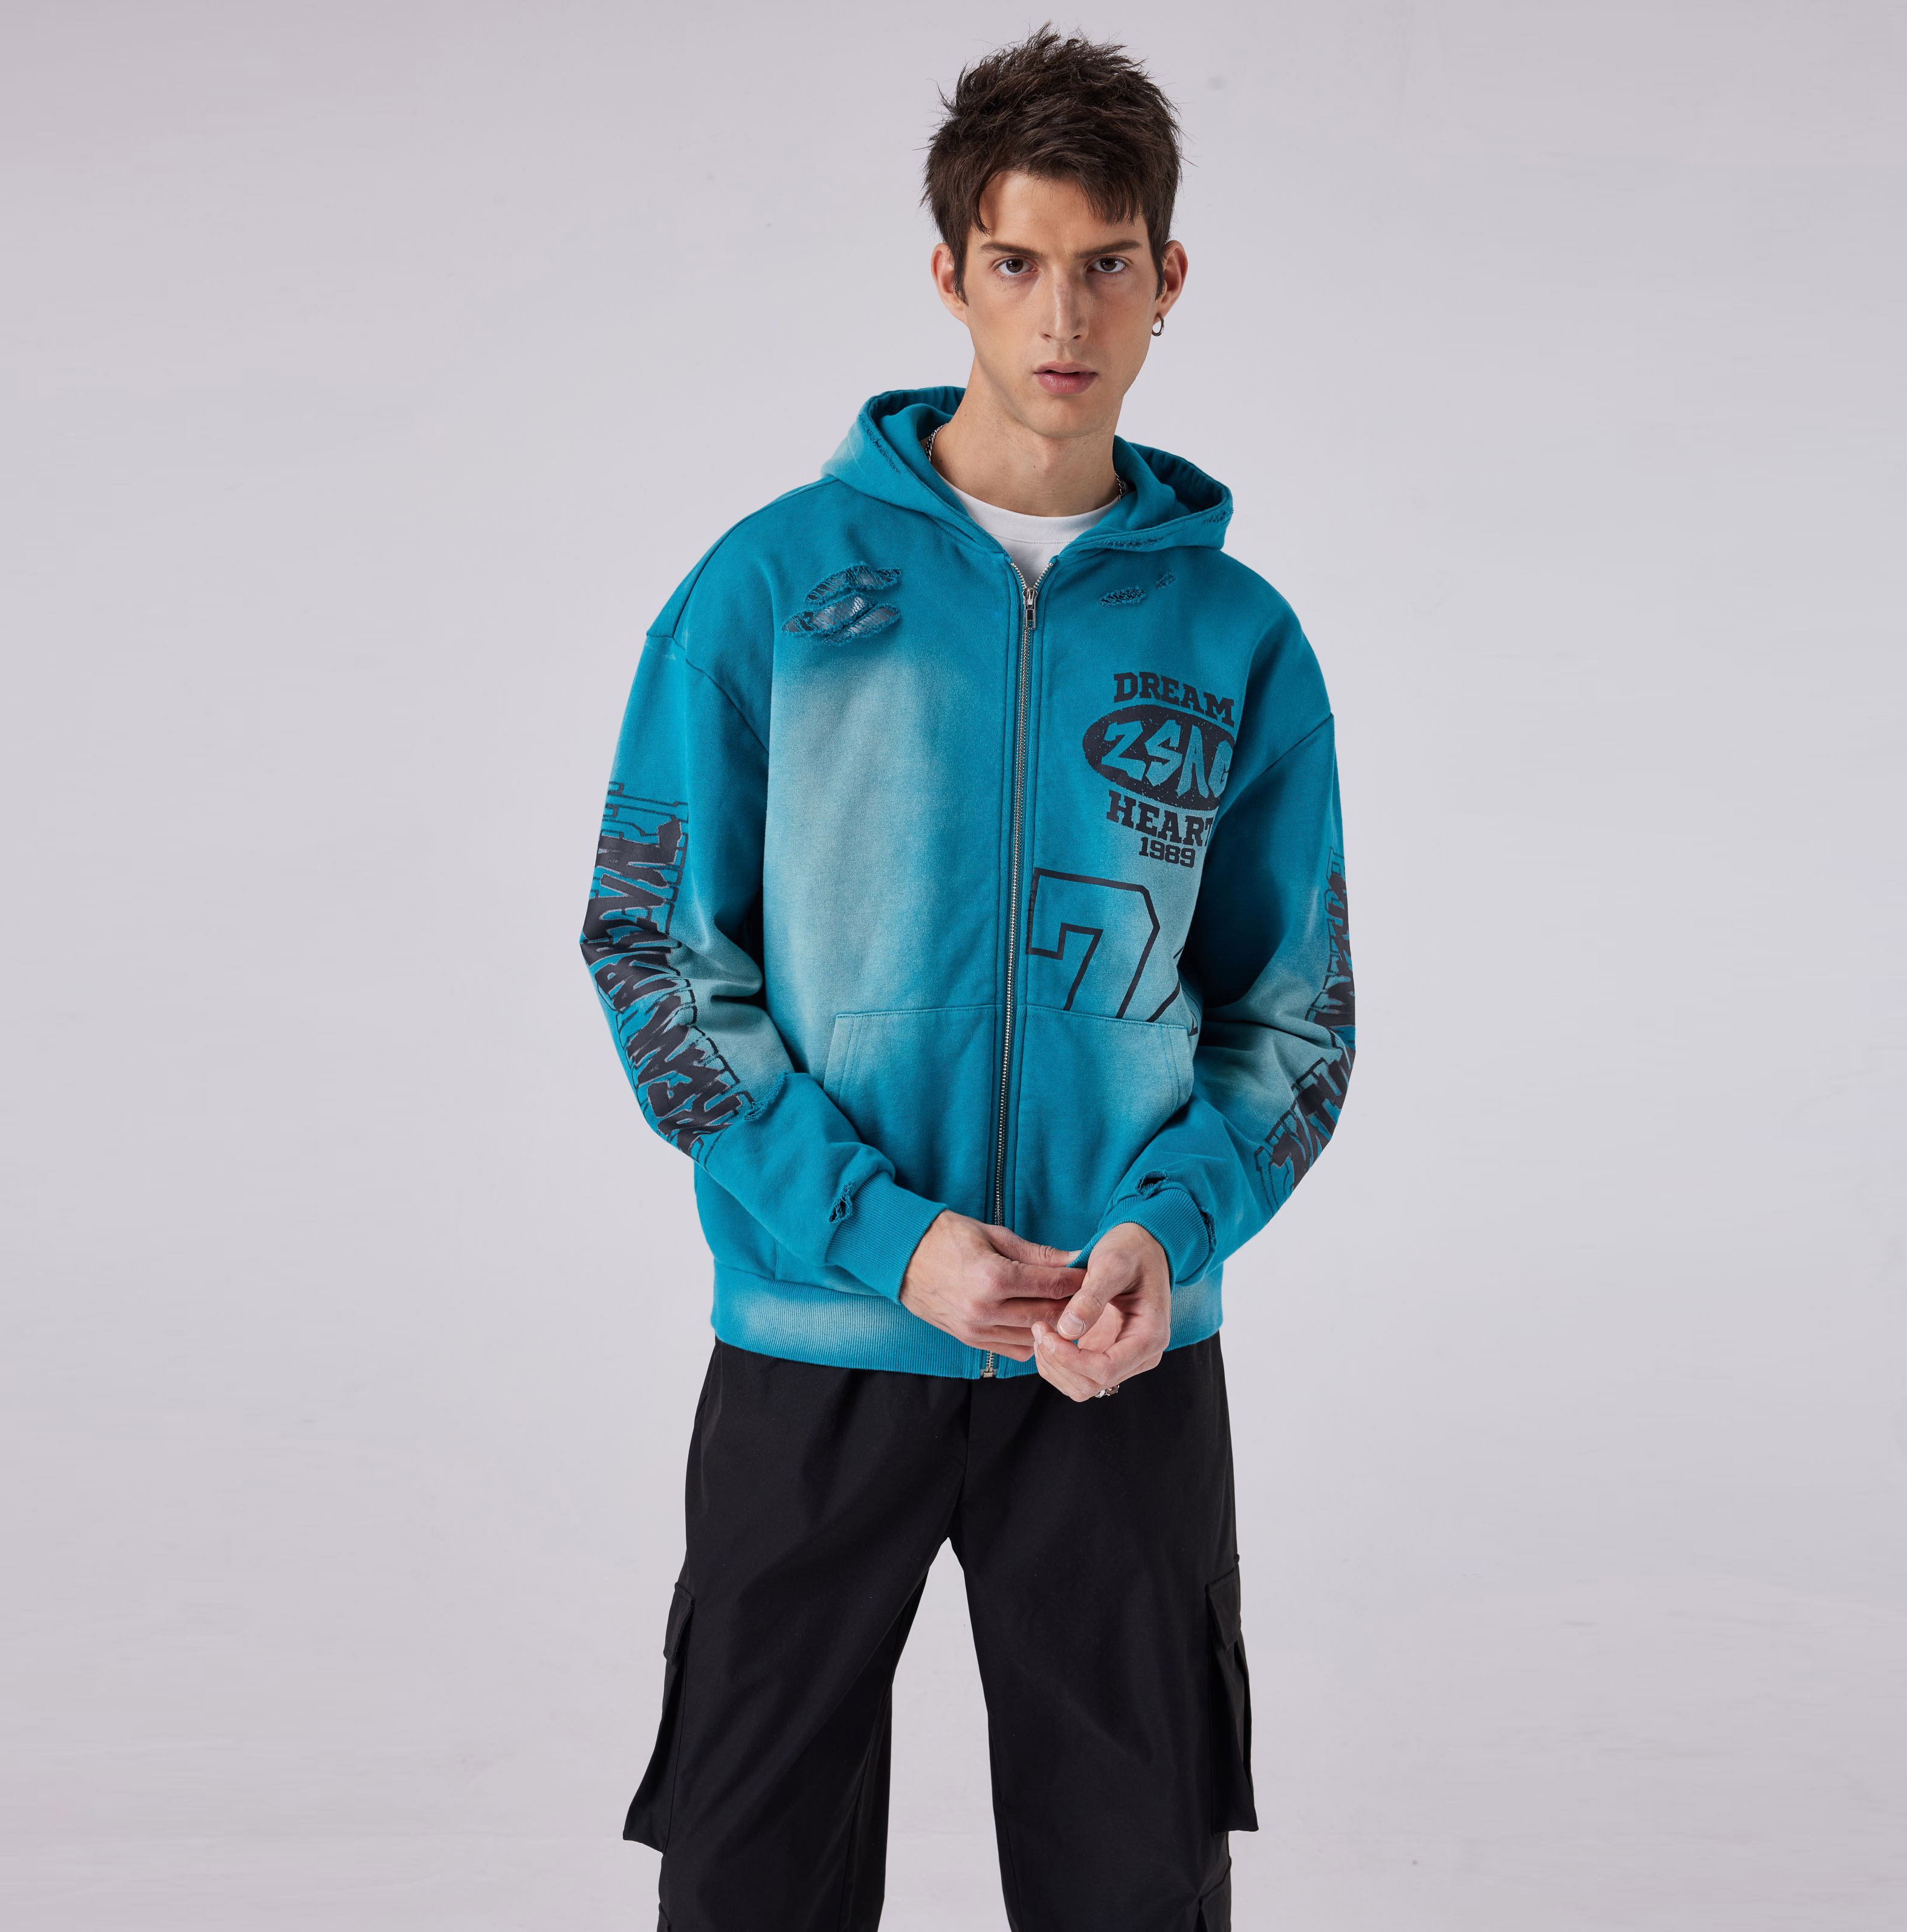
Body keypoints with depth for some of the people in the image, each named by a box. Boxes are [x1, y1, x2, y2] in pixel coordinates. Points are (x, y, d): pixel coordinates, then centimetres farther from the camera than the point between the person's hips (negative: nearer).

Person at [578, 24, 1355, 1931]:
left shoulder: (1238, 637, 4)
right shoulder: (778, 578, -1)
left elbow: (1292, 1012, 7)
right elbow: (652, 944, -3)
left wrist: (1168, 1228, -12)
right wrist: (884, 1234, -13)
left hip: (1132, 1360, 1)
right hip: (814, 1342, -1)